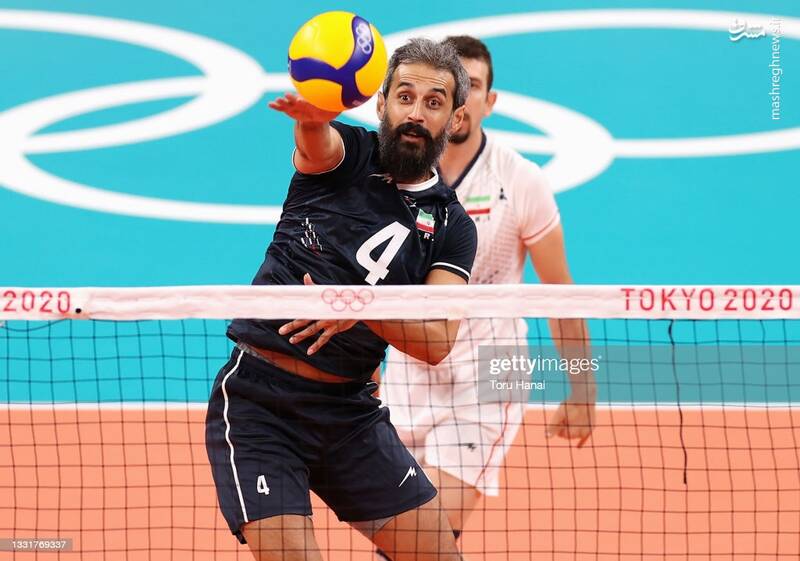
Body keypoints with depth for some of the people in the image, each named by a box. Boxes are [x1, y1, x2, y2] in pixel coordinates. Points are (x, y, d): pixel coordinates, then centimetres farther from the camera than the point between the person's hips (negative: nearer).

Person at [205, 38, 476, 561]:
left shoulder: (452, 227, 6)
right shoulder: (344, 154, 0)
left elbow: (437, 342, -7)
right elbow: (318, 141, -27)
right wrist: (312, 114, -51)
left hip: (348, 410, 4)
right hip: (258, 402, -4)